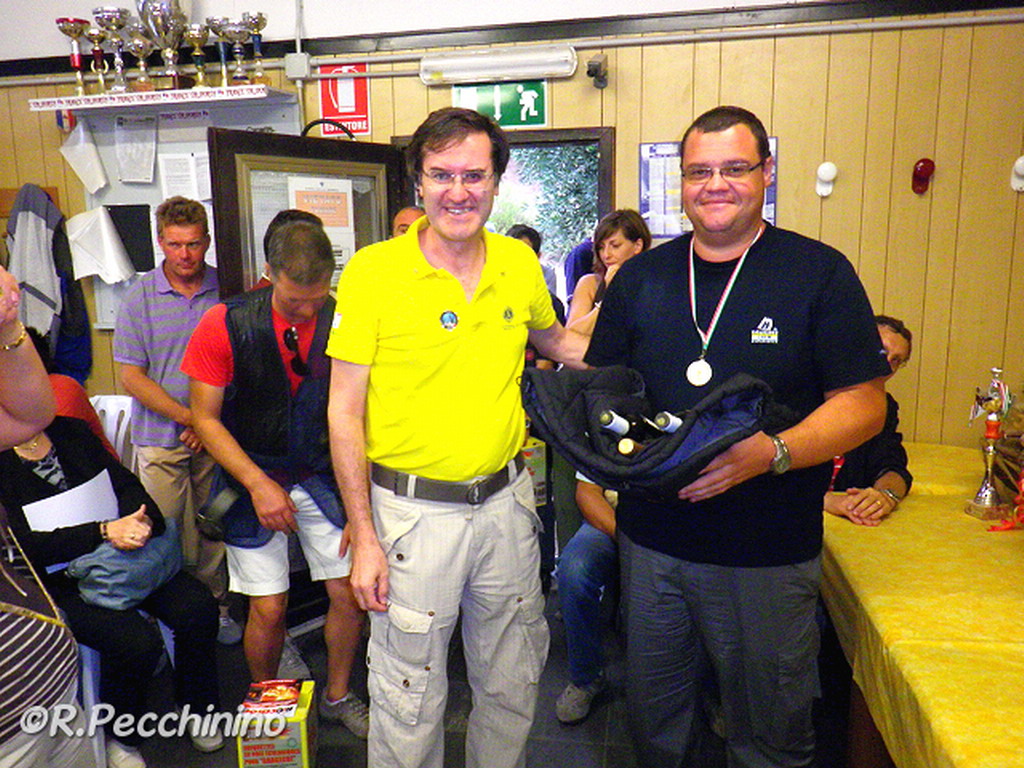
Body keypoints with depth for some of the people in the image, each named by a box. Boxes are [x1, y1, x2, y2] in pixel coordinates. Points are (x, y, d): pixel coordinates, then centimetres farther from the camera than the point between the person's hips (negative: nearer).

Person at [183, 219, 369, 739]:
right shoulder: (226, 325, -12)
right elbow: (205, 417, -7)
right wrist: (258, 484, -15)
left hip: (324, 475, 2)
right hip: (253, 476, -1)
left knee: (350, 594, 2)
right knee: (268, 609, -1)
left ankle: (337, 695, 30)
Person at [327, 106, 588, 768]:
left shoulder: (519, 262, 2)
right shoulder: (373, 271, -11)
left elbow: (555, 341, 22)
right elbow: (344, 411, -9)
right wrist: (364, 538, -11)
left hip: (506, 501, 4)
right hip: (414, 511, -4)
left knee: (514, 686, 21)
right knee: (411, 697, 12)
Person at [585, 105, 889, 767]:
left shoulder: (820, 273, -5)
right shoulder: (641, 277, 5)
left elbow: (864, 405, -7)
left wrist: (771, 453, -24)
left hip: (768, 554, -2)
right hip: (652, 537, 3)